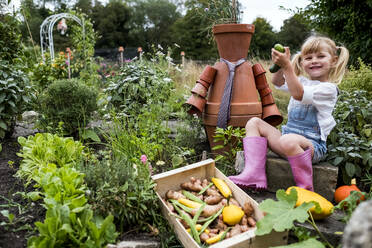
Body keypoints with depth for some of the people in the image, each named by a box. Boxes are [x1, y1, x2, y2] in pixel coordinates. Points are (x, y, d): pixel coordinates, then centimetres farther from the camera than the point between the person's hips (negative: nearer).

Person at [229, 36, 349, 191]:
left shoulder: (328, 88, -7)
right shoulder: (302, 81, 18)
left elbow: (298, 94, -22)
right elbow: (278, 83, 8)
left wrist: (287, 66, -26)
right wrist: (279, 65, -11)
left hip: (312, 144, -8)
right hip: (289, 135, 8)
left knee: (288, 140, -41)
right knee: (254, 123, -2)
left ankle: (306, 188, -19)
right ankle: (254, 174, -17)